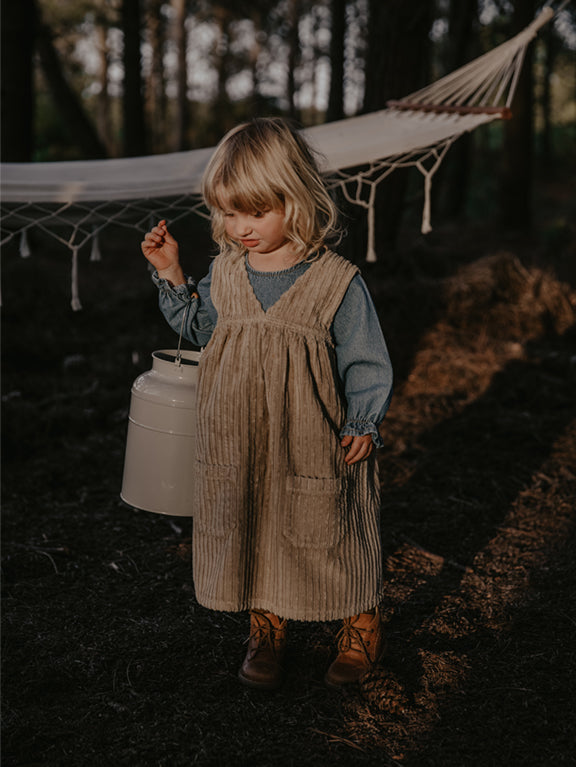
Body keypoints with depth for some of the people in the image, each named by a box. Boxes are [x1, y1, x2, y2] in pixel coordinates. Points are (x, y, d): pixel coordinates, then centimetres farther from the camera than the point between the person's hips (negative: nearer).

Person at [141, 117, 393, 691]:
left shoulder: (337, 282, -14)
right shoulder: (225, 271, 0)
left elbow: (366, 361, -6)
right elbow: (199, 327, 16)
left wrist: (363, 424, -15)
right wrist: (170, 273, 5)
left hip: (313, 446, -4)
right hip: (238, 444, 4)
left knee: (329, 536, 11)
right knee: (251, 534, 15)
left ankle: (361, 626, 35)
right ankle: (266, 627, 37)